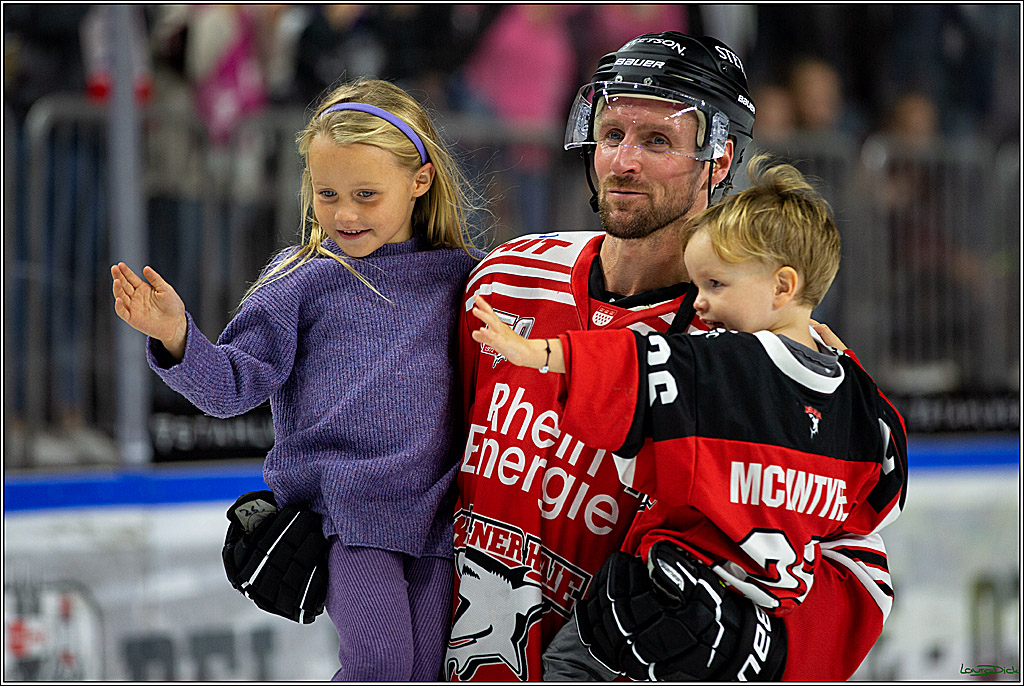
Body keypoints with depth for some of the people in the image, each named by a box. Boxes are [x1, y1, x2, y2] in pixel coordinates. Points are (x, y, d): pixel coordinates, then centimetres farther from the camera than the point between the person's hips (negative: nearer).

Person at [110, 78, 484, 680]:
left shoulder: (459, 276, 9)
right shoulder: (302, 280, 0)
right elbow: (237, 382, -3)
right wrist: (177, 338, -20)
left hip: (431, 511, 3)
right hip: (343, 505, -3)